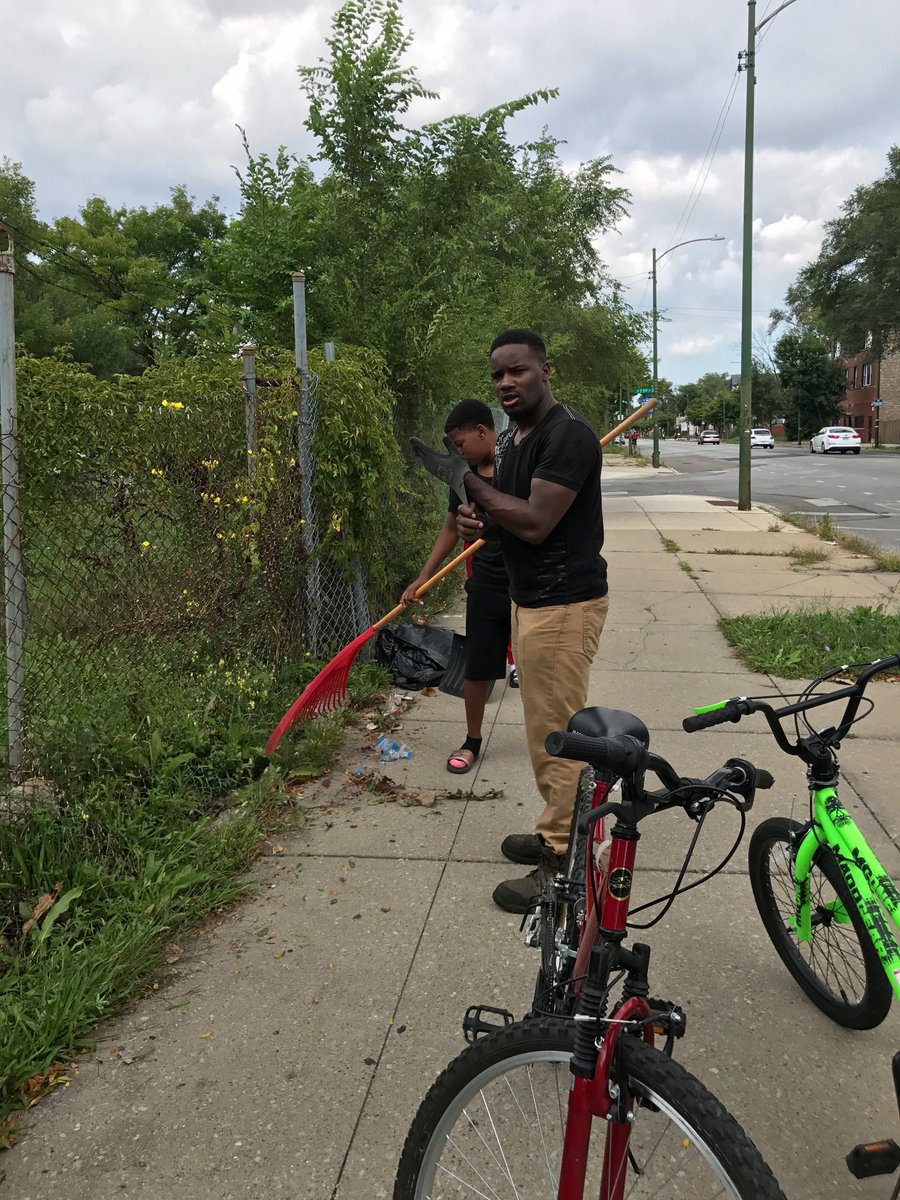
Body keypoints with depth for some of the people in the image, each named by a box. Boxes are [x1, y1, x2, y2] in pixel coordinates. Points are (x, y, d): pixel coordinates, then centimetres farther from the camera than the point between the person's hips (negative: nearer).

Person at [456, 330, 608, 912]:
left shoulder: (569, 434, -17)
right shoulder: (513, 436, 13)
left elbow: (534, 522, -24)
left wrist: (471, 483, -13)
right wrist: (476, 518, -2)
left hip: (563, 606, -10)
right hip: (530, 598, 10)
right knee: (546, 731, 18)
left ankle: (564, 862, 9)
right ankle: (556, 833, 32)